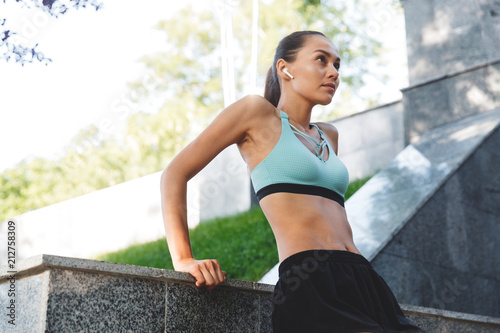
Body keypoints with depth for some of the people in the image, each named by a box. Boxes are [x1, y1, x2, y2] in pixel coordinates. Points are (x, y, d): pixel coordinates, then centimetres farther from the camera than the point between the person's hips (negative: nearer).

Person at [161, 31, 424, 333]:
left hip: (361, 280, 7)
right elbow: (175, 174, 2)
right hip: (311, 285, -7)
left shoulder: (328, 135, 26)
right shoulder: (258, 113, 6)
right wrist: (184, 261, -8)